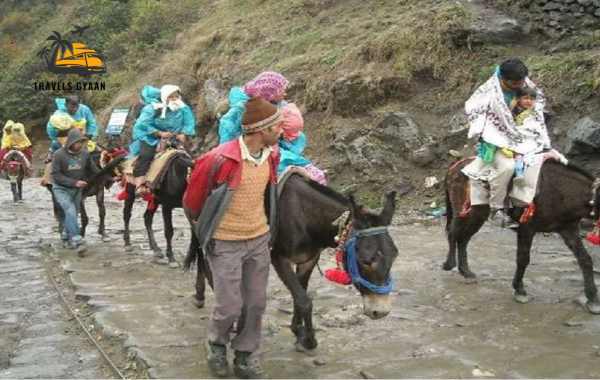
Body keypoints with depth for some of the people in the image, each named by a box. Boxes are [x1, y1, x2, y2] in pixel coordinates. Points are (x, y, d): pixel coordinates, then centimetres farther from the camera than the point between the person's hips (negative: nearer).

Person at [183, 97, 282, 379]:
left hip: (260, 240, 6)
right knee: (230, 306, -1)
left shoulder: (271, 156, -1)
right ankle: (216, 345, 30)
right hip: (225, 244, -6)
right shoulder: (220, 160, -22)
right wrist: (203, 229, 6)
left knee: (256, 304, 9)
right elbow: (193, 197, -7)